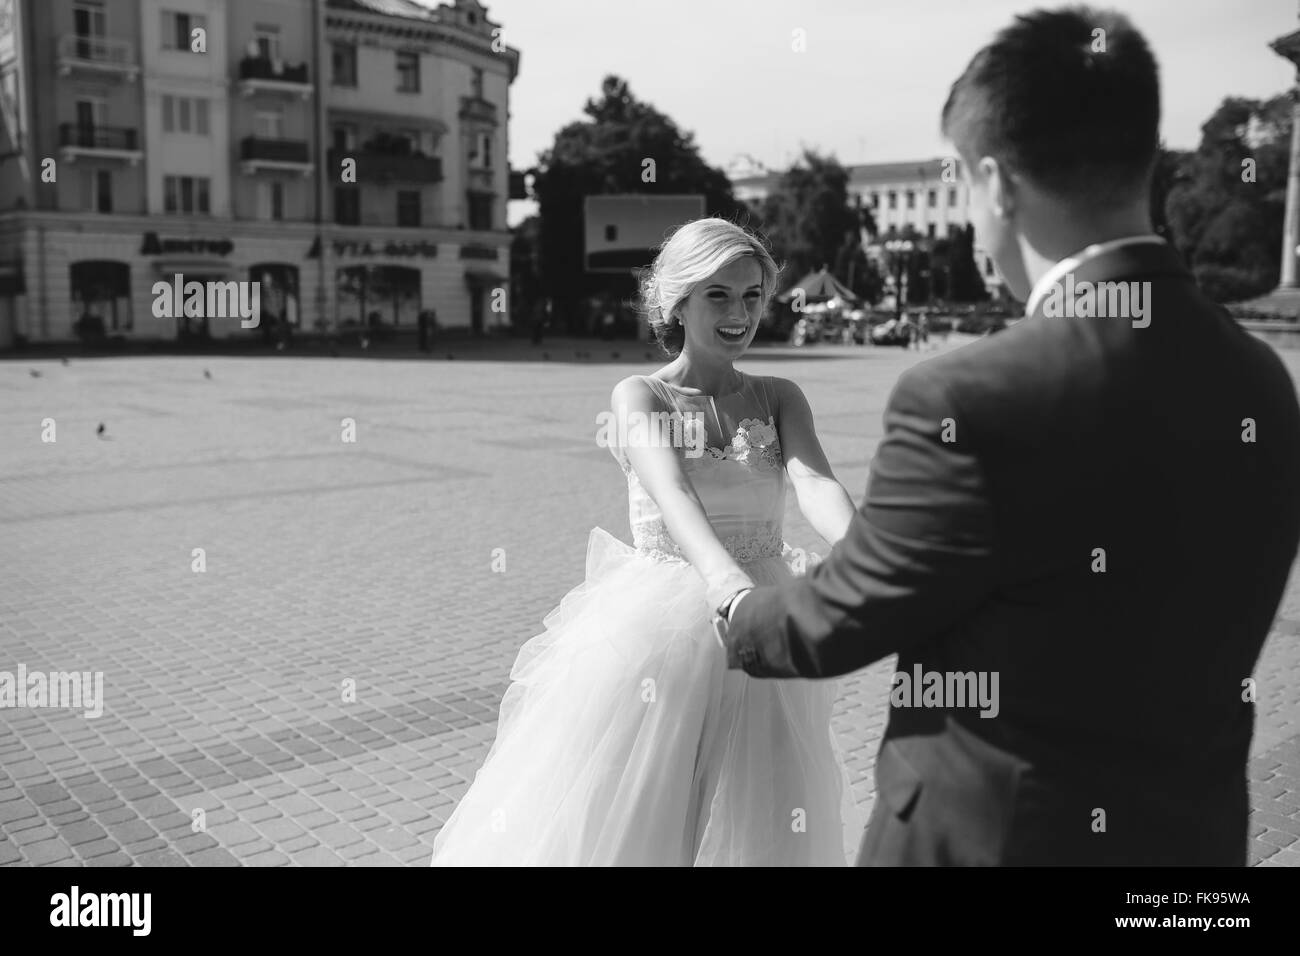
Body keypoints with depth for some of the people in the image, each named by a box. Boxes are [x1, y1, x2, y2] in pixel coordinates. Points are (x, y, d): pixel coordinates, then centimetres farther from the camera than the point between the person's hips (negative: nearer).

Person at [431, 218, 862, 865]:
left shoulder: (779, 399, 4)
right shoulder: (638, 396, -5)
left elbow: (816, 485, -15)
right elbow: (671, 492, -24)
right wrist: (726, 580, -43)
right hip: (655, 635, -3)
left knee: (756, 829, 13)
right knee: (618, 820, 5)